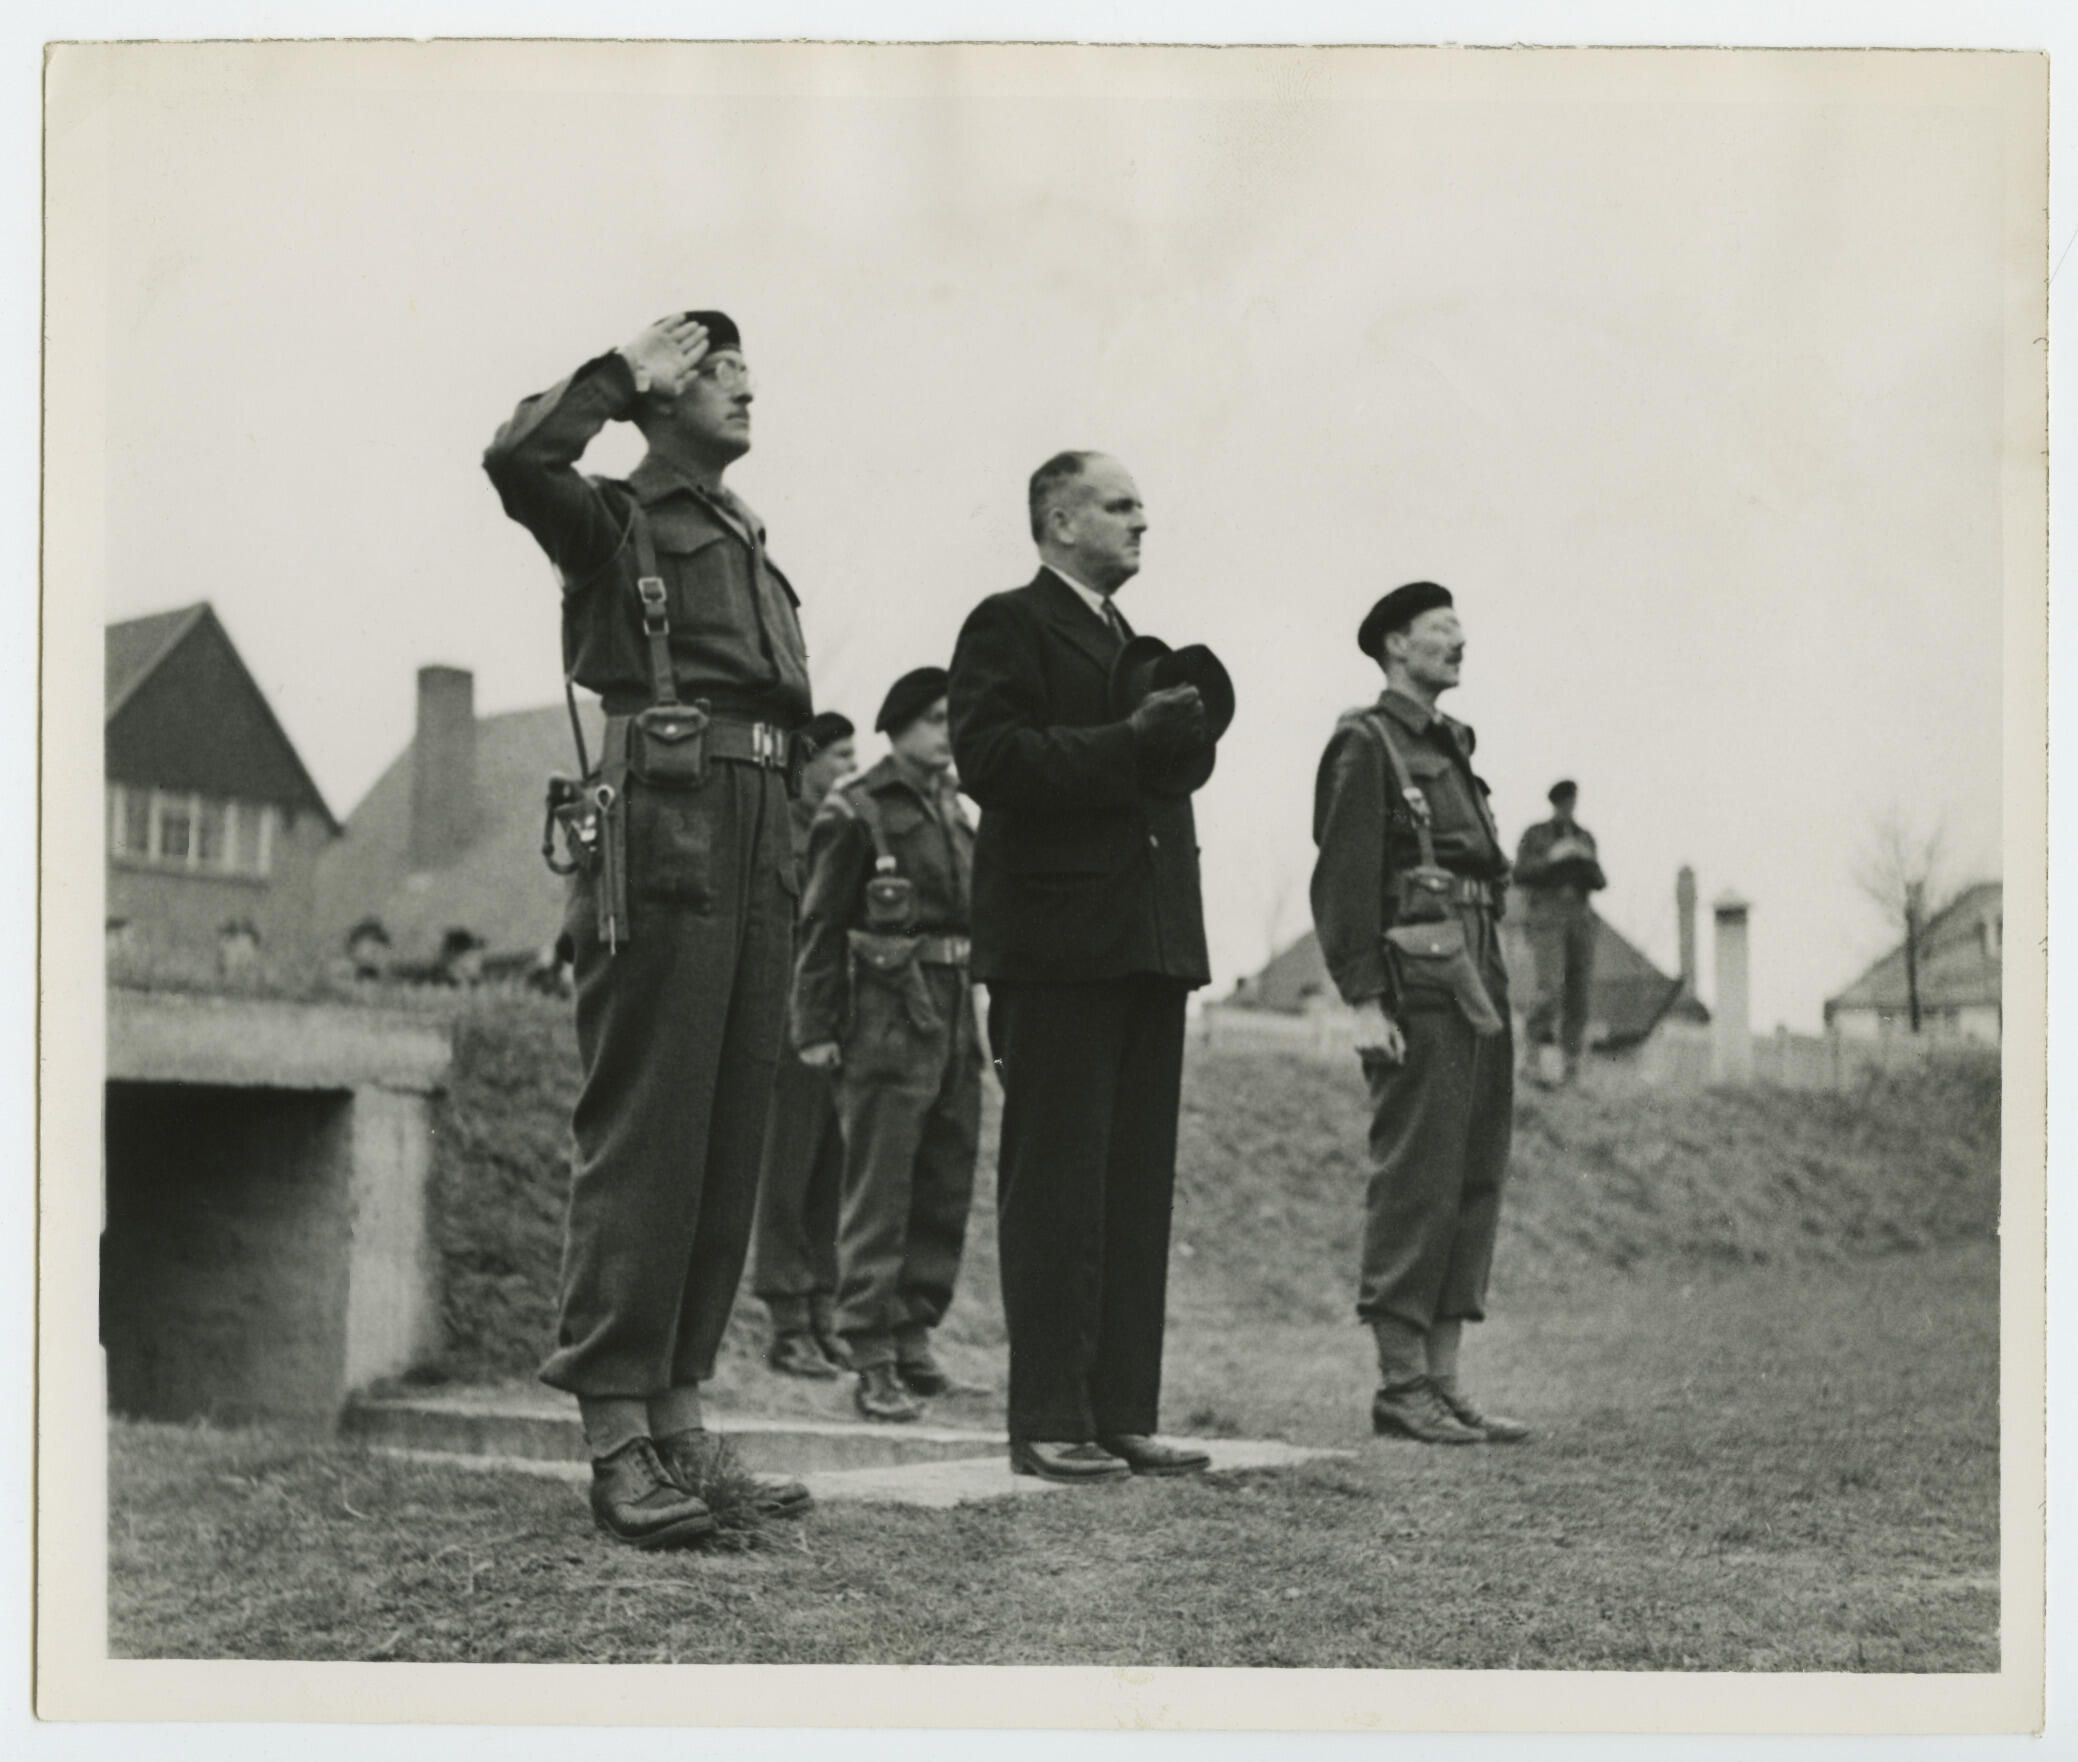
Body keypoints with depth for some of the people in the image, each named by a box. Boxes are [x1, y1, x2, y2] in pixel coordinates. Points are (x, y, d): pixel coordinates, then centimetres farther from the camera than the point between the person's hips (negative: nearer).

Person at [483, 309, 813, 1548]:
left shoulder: (752, 548, 25)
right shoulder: (615, 525, 4)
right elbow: (520, 459, -19)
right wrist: (623, 374, -4)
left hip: (758, 849, 8)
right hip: (663, 838, -8)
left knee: (730, 1144, 7)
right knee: (643, 1135, -10)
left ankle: (679, 1421, 12)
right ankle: (617, 1436, -8)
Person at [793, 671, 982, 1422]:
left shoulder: (952, 810, 15)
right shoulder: (856, 811, -6)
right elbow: (821, 926, -8)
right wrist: (816, 1028, -11)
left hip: (954, 1012, 8)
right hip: (887, 1014, -7)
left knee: (948, 1187, 10)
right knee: (879, 1189, -6)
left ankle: (915, 1333, 20)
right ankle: (872, 1360, -5)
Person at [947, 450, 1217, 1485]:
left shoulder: (1133, 643, 23)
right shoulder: (1008, 626, -3)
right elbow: (990, 758, -17)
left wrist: (1176, 740, 7)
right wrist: (1128, 741, -20)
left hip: (1146, 944, 9)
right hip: (1058, 947, -8)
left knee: (1139, 1187, 8)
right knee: (1057, 1185, -6)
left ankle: (1122, 1415, 13)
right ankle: (1048, 1424, -2)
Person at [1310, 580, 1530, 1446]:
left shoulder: (1450, 747, 21)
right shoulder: (1364, 744, -4)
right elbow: (1343, 881, -11)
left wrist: (1494, 993, 17)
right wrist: (1365, 1003, -18)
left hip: (1479, 991, 9)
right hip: (1417, 992, -9)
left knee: (1474, 1186, 7)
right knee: (1416, 1184, -8)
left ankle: (1443, 1384, 11)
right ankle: (1400, 1386, -4)